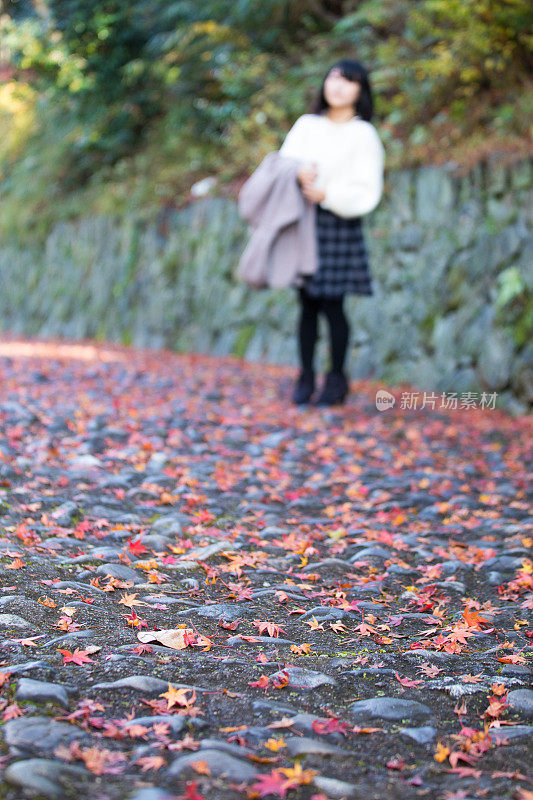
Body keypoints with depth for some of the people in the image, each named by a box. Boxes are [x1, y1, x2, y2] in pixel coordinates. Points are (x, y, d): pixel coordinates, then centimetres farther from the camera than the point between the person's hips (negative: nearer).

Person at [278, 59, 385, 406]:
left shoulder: (364, 135, -2)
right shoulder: (306, 125, 11)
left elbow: (367, 194, -6)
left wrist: (327, 194, -17)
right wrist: (298, 173, -16)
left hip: (339, 226, -4)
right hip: (303, 222, 4)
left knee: (332, 305, -2)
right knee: (307, 304, 6)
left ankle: (337, 378, 13)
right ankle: (306, 376, 15)